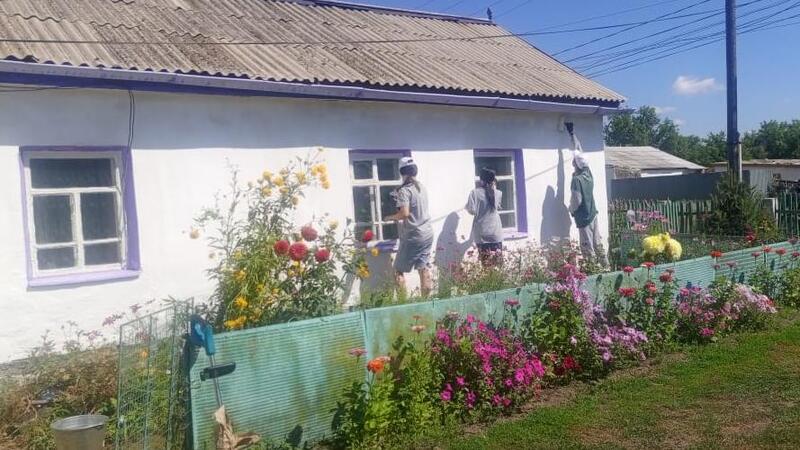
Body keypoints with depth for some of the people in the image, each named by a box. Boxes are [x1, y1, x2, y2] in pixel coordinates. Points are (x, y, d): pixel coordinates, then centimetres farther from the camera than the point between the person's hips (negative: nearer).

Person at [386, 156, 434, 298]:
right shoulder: (422, 187, 8)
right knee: (424, 268, 10)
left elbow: (405, 213, -24)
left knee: (399, 270, 4)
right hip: (427, 233, 7)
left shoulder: (404, 190, -15)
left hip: (413, 236, -7)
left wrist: (390, 217, -7)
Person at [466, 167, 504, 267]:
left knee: (486, 263, -1)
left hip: (481, 233, -2)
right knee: (497, 264, 7)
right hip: (496, 232, 2)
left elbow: (471, 210, -14)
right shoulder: (498, 193, 3)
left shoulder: (475, 192, -8)